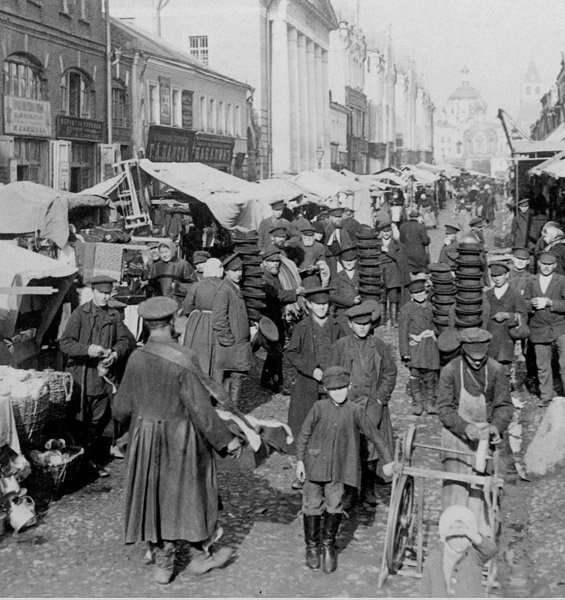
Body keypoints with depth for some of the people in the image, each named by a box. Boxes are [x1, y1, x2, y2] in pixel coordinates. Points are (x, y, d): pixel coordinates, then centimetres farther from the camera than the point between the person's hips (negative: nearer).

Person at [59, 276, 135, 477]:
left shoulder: (114, 316, 6)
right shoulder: (80, 314, -4)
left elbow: (128, 340, 7)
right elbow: (64, 343, -10)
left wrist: (116, 353, -13)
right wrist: (87, 349, -25)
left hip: (104, 376, 3)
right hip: (81, 376, -3)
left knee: (99, 421, 8)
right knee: (79, 419, 4)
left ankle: (94, 460, 21)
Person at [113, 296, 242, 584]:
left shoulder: (136, 359, -8)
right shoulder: (183, 360, -21)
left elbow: (123, 407, 1)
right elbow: (200, 409, -20)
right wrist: (226, 440, -10)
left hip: (146, 439, 4)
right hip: (182, 439, -4)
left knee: (155, 497, 15)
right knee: (191, 493, 15)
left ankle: (163, 564, 22)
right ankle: (200, 555, 29)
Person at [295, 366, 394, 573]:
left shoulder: (355, 411, -3)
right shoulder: (319, 408, -4)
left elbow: (374, 434, 3)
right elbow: (304, 434, 3)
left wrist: (387, 460, 5)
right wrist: (300, 461, 1)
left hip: (339, 468, 0)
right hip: (315, 464, 0)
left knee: (335, 506, -1)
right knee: (313, 505, 6)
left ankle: (328, 546, 20)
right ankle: (312, 547, 23)